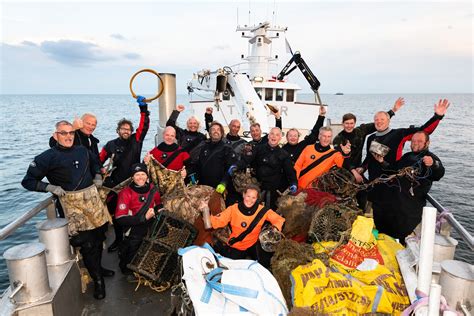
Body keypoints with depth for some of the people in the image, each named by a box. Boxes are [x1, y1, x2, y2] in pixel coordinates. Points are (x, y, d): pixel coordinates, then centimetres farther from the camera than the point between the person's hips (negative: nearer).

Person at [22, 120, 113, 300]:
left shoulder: (82, 150, 10)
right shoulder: (48, 157, -4)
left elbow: (94, 164, 31)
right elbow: (28, 181, -1)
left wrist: (97, 176, 13)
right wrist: (51, 187, -14)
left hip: (93, 197, 5)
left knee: (99, 235, 13)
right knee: (86, 243, -5)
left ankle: (98, 267, 35)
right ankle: (97, 280, 10)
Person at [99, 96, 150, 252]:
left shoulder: (136, 140, 3)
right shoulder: (111, 145, 3)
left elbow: (144, 126, -2)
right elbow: (99, 160, 7)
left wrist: (143, 108, -8)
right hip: (116, 184, 1)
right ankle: (118, 238, 27)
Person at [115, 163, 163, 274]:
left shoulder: (152, 189, 3)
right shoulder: (126, 193, -8)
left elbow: (159, 205, 22)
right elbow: (120, 219, -15)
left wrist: (158, 210, -1)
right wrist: (143, 217, -20)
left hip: (150, 226, 4)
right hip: (133, 228, -4)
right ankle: (126, 266, 12)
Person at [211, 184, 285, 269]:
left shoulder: (262, 210, -13)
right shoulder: (233, 209, -14)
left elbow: (279, 220, -8)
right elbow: (217, 221, -14)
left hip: (253, 245, 0)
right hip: (235, 247, 0)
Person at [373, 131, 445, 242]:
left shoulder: (432, 158, -7)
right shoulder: (407, 156, 14)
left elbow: (439, 175, -26)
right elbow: (393, 169, 23)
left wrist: (433, 164, -47)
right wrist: (382, 162, 6)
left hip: (414, 203, -7)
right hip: (399, 199, 7)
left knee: (409, 233, -3)